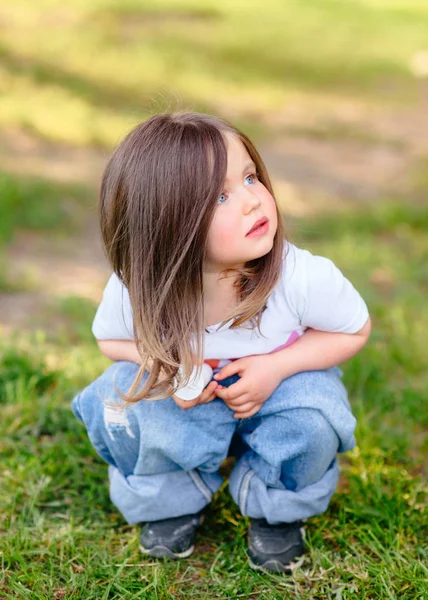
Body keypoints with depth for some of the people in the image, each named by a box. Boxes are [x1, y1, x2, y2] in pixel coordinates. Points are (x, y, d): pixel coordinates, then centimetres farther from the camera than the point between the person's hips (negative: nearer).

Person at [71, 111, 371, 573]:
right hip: (189, 399, 1)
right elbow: (110, 340, -6)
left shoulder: (305, 278, -34)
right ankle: (171, 500, 6)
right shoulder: (133, 292, -30)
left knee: (310, 422, -31)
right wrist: (166, 367, -28)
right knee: (121, 401, -26)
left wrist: (276, 366, -29)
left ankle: (277, 509, 4)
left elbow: (355, 330, -13)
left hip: (279, 385, 0)